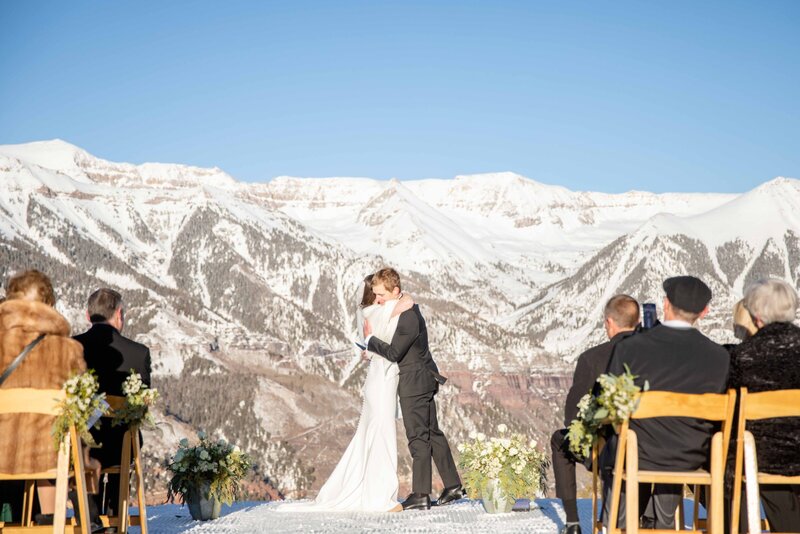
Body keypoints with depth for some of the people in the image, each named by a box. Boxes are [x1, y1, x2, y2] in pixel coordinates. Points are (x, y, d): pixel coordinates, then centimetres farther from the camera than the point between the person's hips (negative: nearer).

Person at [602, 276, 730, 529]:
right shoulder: (719, 356, -12)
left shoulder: (628, 348, -15)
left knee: (610, 451, 32)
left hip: (637, 455, -2)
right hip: (691, 460, 2)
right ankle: (665, 526, 46)